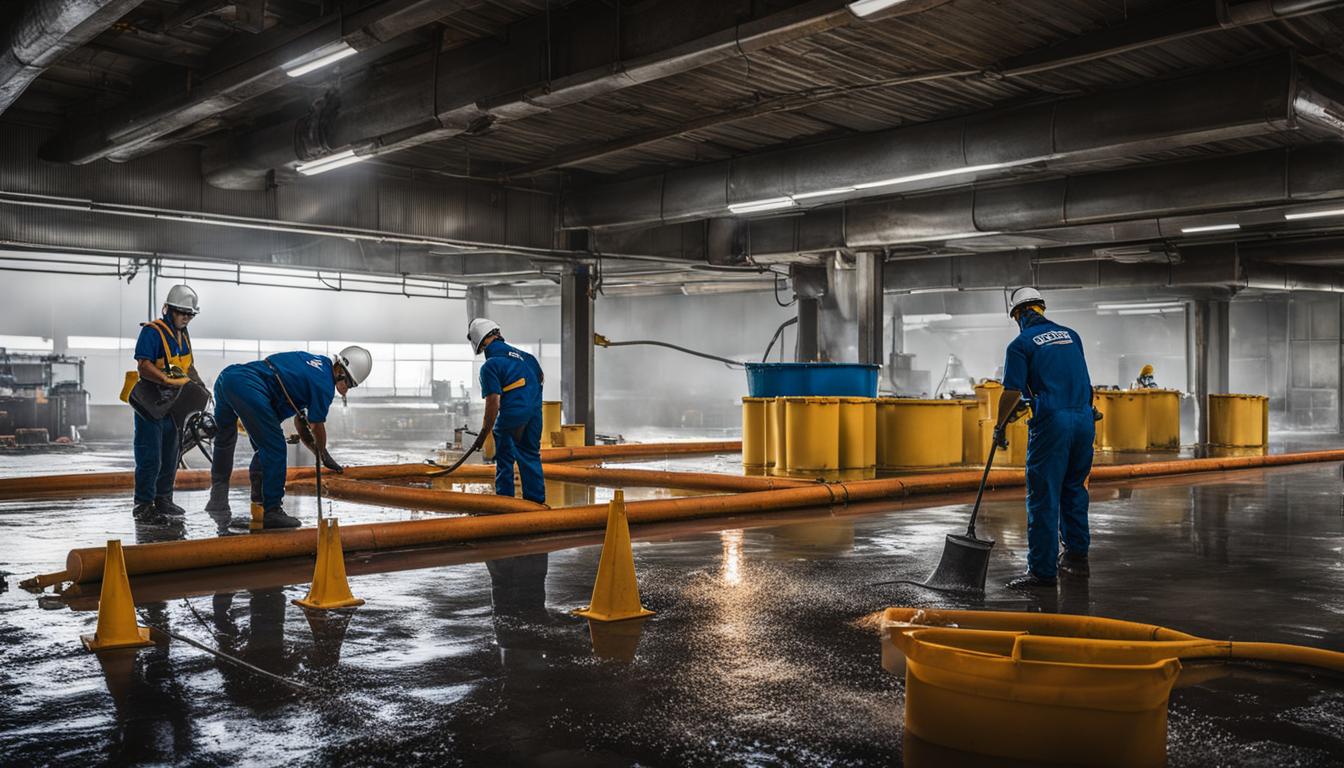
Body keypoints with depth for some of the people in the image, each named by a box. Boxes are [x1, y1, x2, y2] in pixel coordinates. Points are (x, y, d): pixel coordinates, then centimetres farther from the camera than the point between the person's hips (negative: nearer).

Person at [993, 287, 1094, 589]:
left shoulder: (1021, 344, -2)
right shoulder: (1070, 334, 15)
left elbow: (1012, 392, -8)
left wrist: (999, 426, 6)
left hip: (1051, 422, -6)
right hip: (1084, 418, 6)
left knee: (1043, 498, -2)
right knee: (1074, 489, 19)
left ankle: (1042, 570, -1)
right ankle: (1076, 556, 26)